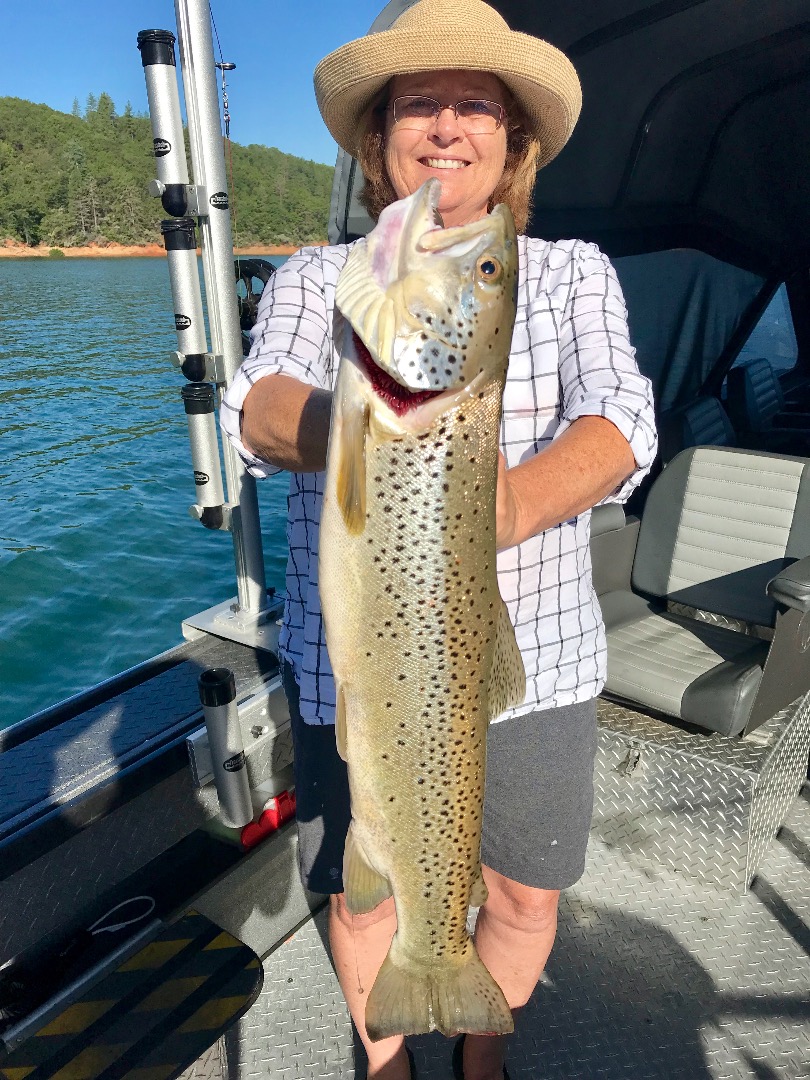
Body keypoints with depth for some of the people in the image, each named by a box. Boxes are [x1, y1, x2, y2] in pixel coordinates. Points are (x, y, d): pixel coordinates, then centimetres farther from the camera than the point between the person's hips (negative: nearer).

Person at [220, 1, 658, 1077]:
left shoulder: (576, 272, 3)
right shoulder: (316, 277, 3)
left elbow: (621, 420, -14)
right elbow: (255, 407, -15)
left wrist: (510, 503, -35)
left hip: (532, 656, 1)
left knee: (528, 895, 17)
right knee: (363, 894, 16)